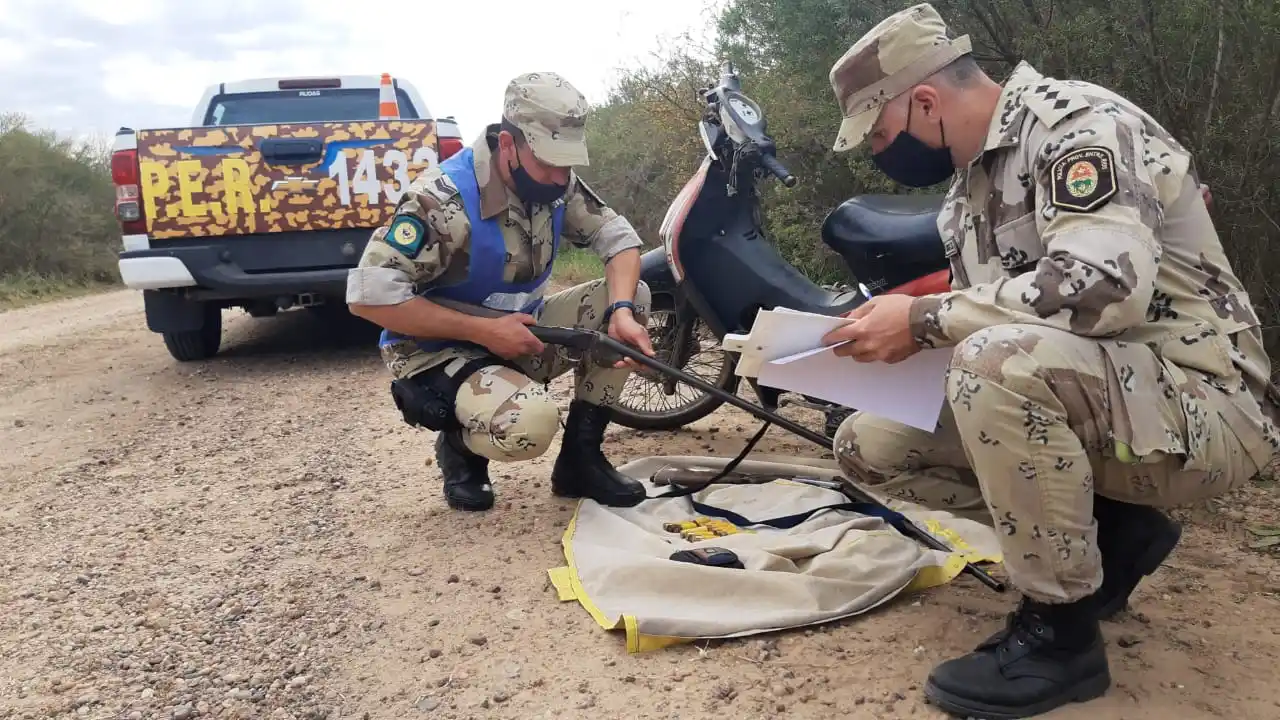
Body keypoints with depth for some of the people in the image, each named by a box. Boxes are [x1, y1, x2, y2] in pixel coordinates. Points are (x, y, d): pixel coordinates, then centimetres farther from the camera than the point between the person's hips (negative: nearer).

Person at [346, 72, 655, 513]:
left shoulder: (557, 184, -5)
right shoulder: (445, 199, -26)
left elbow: (618, 237, -3)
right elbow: (369, 294, -29)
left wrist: (621, 311, -24)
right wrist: (483, 330, -29)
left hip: (518, 334, 7)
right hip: (440, 351, -7)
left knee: (631, 298, -10)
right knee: (529, 425, -37)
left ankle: (580, 458, -2)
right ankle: (459, 448, 1)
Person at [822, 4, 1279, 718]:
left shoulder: (1077, 123, -15)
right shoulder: (967, 195, 11)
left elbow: (1106, 284, -32)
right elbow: (995, 321, 15)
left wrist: (925, 317, -25)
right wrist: (897, 337, -3)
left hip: (1202, 406, -9)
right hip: (1084, 400, 9)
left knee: (1002, 363, -37)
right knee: (868, 443, 2)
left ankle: (1061, 629, -16)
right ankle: (1109, 530, 7)